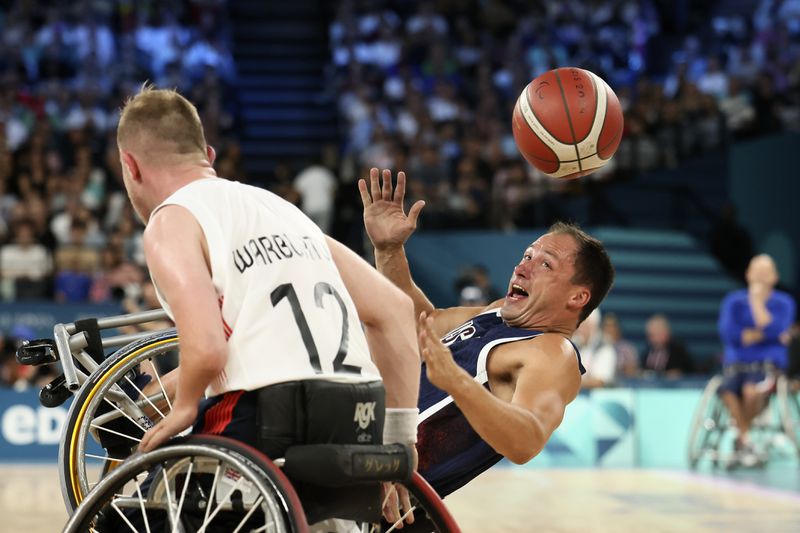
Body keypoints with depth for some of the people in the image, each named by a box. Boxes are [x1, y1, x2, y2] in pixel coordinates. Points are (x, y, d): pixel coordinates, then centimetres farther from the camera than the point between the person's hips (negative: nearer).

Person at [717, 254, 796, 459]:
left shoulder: (784, 302, 6)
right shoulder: (734, 301, 11)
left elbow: (774, 331, -12)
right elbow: (727, 333, -4)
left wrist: (758, 302, -10)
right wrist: (760, 335, -7)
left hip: (768, 364, -1)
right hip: (736, 363, 1)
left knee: (751, 389, -36)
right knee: (728, 390, -34)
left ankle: (741, 433, -11)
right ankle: (745, 440, -17)